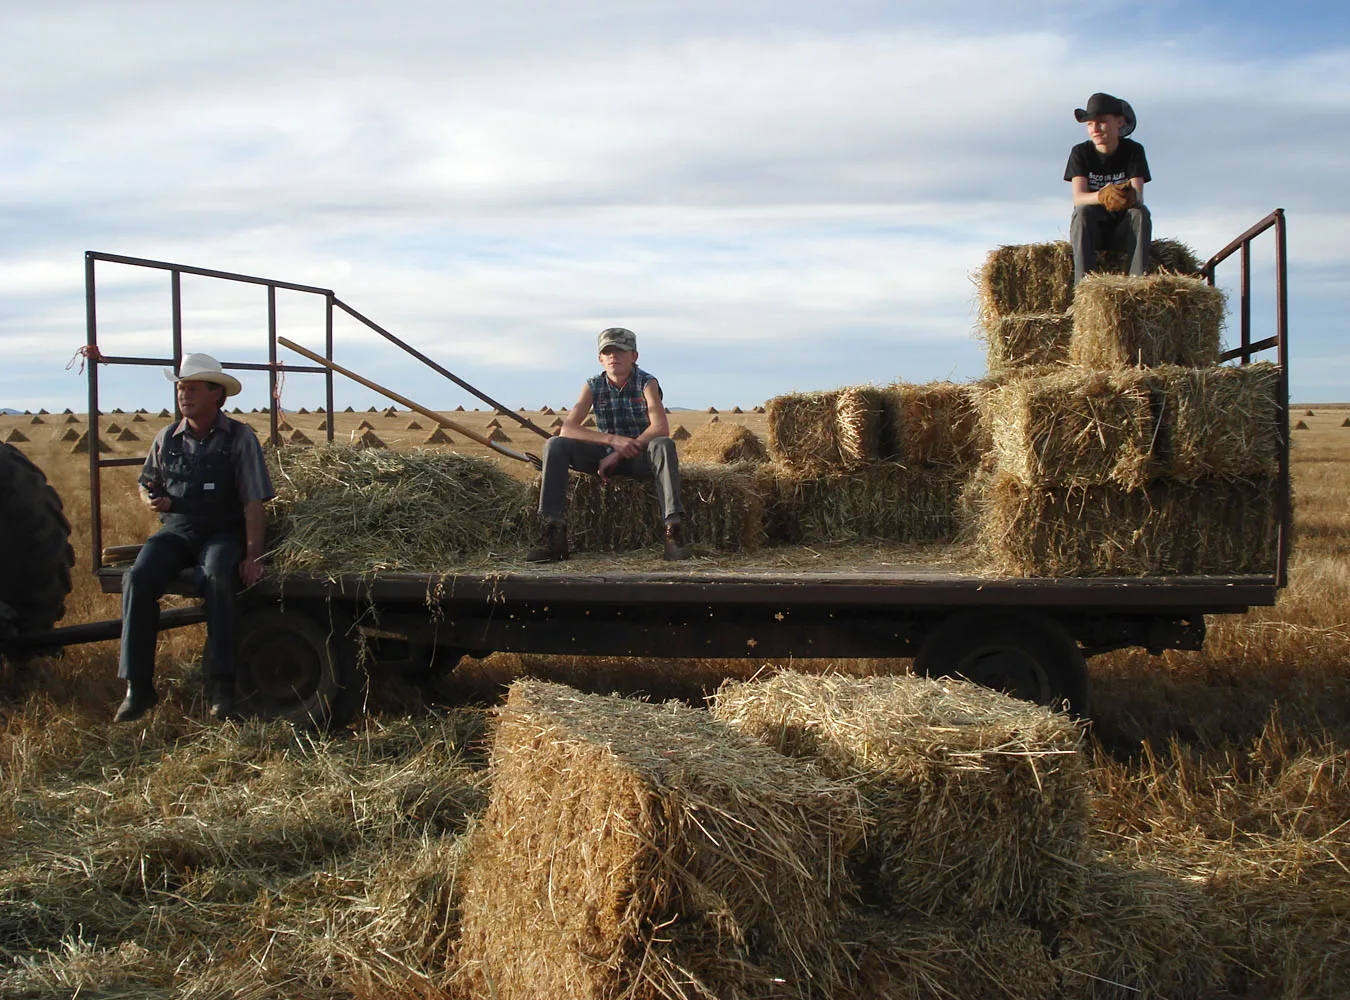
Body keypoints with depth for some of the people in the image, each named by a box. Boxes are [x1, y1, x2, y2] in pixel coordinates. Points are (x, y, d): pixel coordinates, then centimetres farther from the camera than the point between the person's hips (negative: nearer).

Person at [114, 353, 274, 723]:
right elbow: (146, 484, 24)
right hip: (176, 530, 4)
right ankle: (138, 687, -20)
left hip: (223, 532, -4)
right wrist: (154, 499, -1)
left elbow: (253, 502, -6)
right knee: (138, 578, -25)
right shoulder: (167, 438, 10)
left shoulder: (239, 438, -2)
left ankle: (221, 684, -28)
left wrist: (252, 555, -16)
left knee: (217, 578, -36)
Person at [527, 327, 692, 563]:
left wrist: (618, 454, -25)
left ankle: (674, 531, -43)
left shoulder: (647, 383, -11)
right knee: (554, 445, -19)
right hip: (607, 457, 3)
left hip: (641, 457, -3)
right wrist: (614, 440, -26)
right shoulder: (593, 386, -3)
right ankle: (553, 534, -25)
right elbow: (567, 429, -14)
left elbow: (661, 428, -25)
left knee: (664, 445, -37)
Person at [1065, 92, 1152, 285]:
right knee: (1082, 212, -31)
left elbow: (1138, 196, -19)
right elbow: (1078, 198, -20)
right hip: (1090, 230, -1)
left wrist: (1129, 196, -45)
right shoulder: (1081, 152, -5)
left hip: (1122, 232, 1)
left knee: (1140, 212, -28)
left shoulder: (1133, 151, -4)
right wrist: (1102, 196, -43)